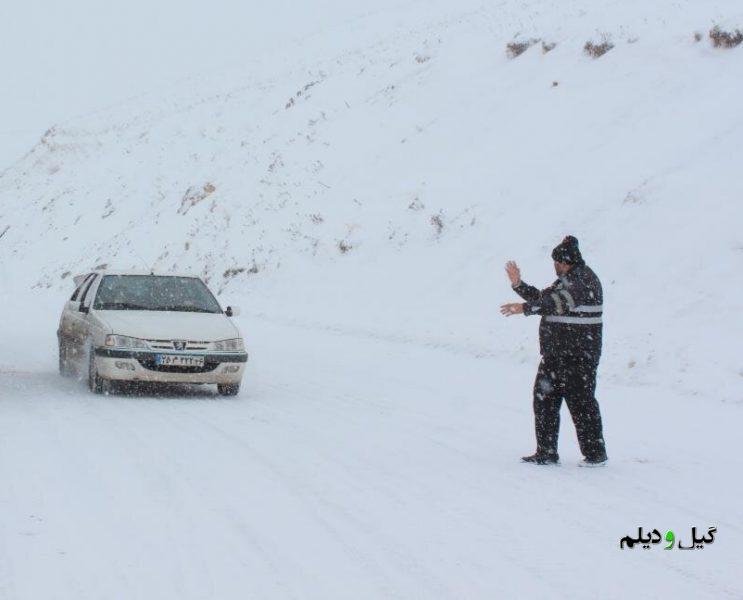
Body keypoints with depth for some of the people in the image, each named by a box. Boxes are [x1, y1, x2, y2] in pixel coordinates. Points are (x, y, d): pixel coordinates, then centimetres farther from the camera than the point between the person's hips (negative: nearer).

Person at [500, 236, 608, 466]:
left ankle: (595, 452, 6)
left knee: (581, 402, -4)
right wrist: (518, 285, 13)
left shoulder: (584, 279, -12)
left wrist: (525, 308, -31)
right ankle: (546, 452, 13)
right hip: (555, 354, 10)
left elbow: (560, 302, -26)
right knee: (544, 399, 8)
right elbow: (542, 298, 24)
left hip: (577, 356, -10)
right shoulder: (566, 280, 19)